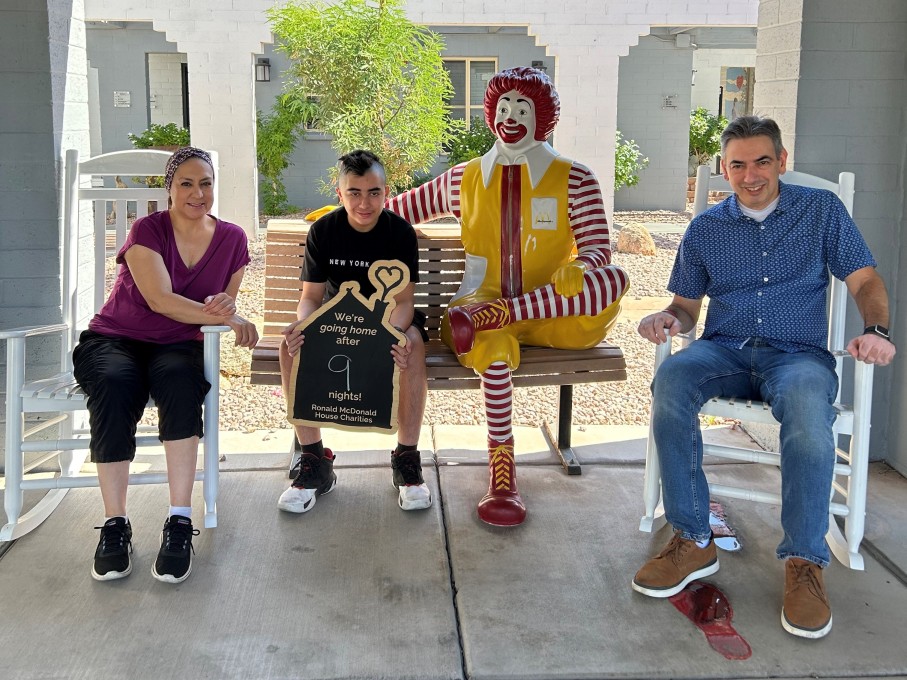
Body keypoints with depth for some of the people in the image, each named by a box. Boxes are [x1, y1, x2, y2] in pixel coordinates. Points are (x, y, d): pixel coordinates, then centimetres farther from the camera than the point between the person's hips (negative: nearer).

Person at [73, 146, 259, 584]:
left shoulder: (232, 239, 6)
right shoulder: (147, 231, -5)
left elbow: (225, 309, 10)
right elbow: (160, 300, -17)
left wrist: (226, 306, -15)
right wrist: (224, 316, -26)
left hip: (178, 347, 2)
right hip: (114, 340, -1)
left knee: (179, 381, -36)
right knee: (115, 385, -37)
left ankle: (180, 523, -36)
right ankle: (114, 526, -32)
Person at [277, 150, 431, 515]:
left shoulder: (400, 231, -11)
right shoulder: (323, 231, -7)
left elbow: (403, 300, -14)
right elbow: (311, 296, -6)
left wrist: (394, 332, -38)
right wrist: (302, 324, -31)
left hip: (386, 319, -1)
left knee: (412, 342, -35)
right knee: (291, 345, -28)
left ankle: (407, 458, -21)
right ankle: (315, 461, -17)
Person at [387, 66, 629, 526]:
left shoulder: (574, 179, 7)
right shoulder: (465, 179, 14)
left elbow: (598, 248, 0)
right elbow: (408, 205, 27)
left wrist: (577, 270, -22)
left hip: (551, 316, 0)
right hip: (484, 300, 0)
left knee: (614, 279, -32)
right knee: (494, 349, -38)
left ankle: (484, 317, -37)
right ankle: (501, 478, -30)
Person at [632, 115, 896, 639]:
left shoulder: (822, 210, 12)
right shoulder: (706, 229, 16)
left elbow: (866, 281, 6)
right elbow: (688, 305, 17)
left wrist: (876, 330, -16)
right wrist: (666, 317, -8)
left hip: (797, 354, -2)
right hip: (724, 351, 2)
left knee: (808, 410, -39)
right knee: (671, 379, -34)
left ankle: (805, 562, -24)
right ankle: (693, 541, -25)